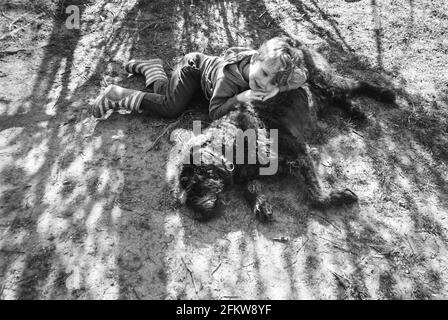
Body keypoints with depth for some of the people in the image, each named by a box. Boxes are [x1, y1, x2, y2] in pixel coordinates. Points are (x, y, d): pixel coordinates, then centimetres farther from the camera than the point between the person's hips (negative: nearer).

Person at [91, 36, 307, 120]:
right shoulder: (228, 78, -39)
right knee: (171, 108, -24)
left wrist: (277, 88, -32)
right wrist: (239, 98, -46)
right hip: (194, 66, -7)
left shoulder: (262, 62, -22)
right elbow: (214, 112, -34)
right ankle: (117, 95, -10)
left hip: (207, 63, 7)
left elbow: (301, 76, -14)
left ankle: (148, 66, 34)